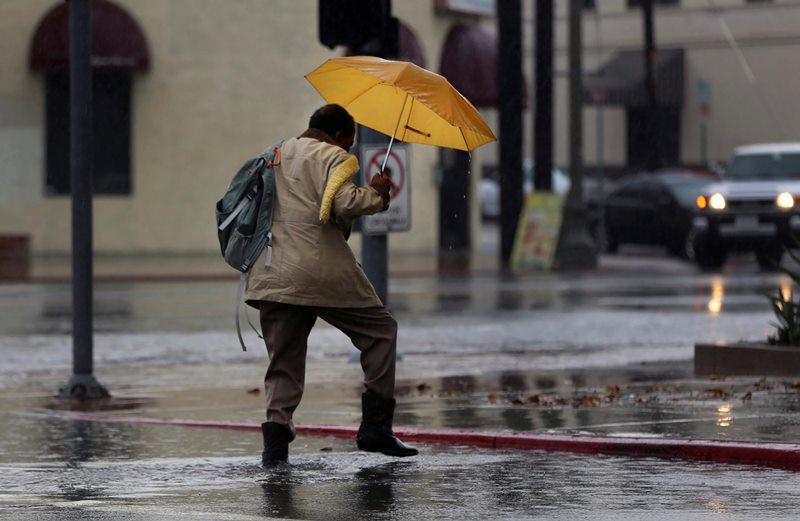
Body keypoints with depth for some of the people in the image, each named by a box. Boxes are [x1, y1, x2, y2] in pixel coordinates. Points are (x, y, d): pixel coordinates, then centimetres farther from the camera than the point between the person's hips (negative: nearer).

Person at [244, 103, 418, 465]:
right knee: (380, 330, 11)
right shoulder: (332, 157, -2)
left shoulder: (275, 157, 20)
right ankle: (375, 427, 6)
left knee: (284, 360, 10)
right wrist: (376, 192, -1)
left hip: (275, 276, 6)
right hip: (326, 273, -6)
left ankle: (275, 436, -9)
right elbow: (344, 203, -17)